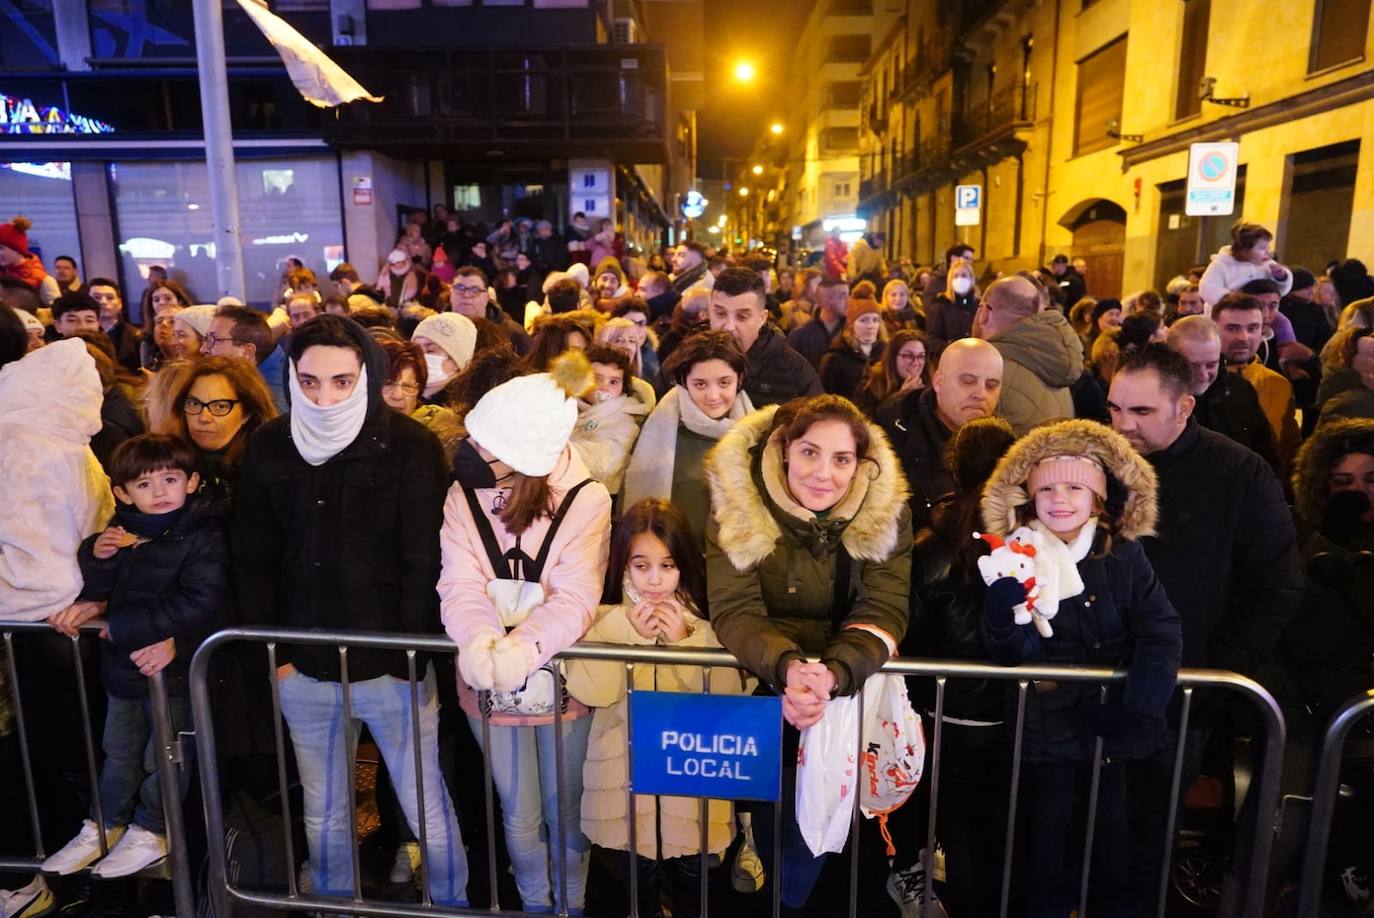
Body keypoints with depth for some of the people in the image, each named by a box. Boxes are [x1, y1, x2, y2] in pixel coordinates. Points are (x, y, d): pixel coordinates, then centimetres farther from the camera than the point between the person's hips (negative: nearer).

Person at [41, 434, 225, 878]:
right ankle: (105, 825, 41)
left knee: (163, 757, 11)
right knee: (119, 753, 24)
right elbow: (93, 591, 5)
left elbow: (197, 604, -25)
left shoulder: (203, 534, -17)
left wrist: (124, 625, -22)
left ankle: (151, 832, 30)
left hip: (174, 668, -6)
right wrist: (97, 555, -15)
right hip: (122, 665, 6)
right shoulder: (121, 530, 2)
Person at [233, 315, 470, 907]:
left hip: (390, 664, -3)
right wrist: (273, 651, 2)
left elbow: (424, 563, -9)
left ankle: (452, 905, 30)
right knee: (323, 814, 20)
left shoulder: (411, 446, -10)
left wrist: (406, 655, -12)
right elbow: (254, 559, 7)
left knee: (427, 811, 8)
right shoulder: (268, 447, 2)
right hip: (303, 665, 4)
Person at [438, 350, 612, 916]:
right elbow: (461, 585, -15)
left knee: (564, 812, 16)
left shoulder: (585, 501, -13)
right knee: (520, 817, 17)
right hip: (489, 684, 2)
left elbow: (574, 597, -21)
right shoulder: (463, 497, -5)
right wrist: (479, 642, -35)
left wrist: (521, 648, -37)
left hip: (558, 679, -2)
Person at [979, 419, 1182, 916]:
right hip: (1044, 722, -2)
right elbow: (1011, 652, -17)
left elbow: (1162, 631, -8)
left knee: (1112, 822, 19)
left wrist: (1141, 708, -19)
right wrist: (1003, 603, -38)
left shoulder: (1124, 555, -4)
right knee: (1047, 826, 11)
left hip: (1108, 719, 3)